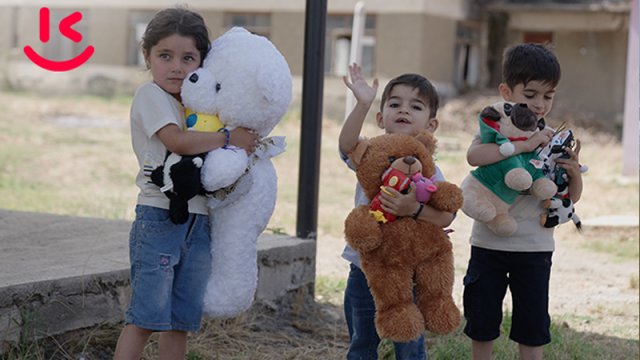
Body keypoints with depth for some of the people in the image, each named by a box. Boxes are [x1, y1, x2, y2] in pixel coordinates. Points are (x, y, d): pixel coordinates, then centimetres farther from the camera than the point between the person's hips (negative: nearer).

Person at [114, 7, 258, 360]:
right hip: (160, 218, -7)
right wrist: (229, 138, -12)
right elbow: (178, 141, -20)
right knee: (145, 317, -7)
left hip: (198, 222, 7)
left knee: (181, 321, 11)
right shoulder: (151, 95, -6)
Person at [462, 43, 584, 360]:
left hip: (535, 247, 1)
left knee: (532, 322, 8)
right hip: (489, 242, -1)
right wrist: (524, 145, -34)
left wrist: (574, 172, -16)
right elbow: (474, 156, -28)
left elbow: (572, 197, 5)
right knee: (481, 319, 11)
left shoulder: (554, 140, 2)